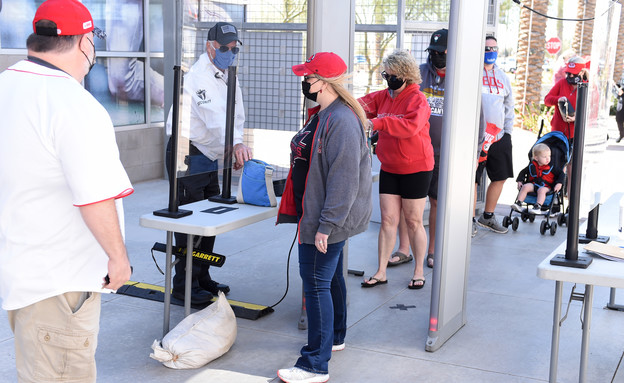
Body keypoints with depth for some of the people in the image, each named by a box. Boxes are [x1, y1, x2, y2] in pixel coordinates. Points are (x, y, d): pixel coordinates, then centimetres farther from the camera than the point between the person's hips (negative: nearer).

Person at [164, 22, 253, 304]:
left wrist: (237, 149, -8)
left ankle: (202, 278, 27)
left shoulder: (228, 77, 12)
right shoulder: (199, 76, -18)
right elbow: (214, 115, -34)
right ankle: (184, 286, 4)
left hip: (210, 156, 9)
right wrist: (235, 144, -48)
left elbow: (236, 116, 10)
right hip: (188, 156, -9)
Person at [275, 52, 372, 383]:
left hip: (328, 220, -11)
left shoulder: (342, 121, -23)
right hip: (318, 216, 11)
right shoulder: (323, 114, 12)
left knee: (317, 284, -7)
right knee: (331, 278, 22)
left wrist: (326, 225, -26)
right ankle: (334, 337, 39)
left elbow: (344, 179, -26)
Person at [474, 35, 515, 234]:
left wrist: (508, 131, 14)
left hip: (500, 136, 6)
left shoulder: (502, 76, 15)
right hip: (476, 136, -6)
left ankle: (488, 217, 27)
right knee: (472, 179, -3)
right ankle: (470, 220, 12)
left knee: (500, 178, 11)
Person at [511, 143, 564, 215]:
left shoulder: (551, 167, 0)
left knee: (541, 190, -36)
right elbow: (523, 172, 20)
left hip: (545, 186, -3)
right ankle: (518, 204, -29)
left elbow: (561, 174, 3)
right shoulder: (532, 166, 7)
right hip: (533, 184, 3)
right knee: (525, 187, -26)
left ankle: (538, 207, -49)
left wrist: (559, 183, -13)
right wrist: (520, 181, 7)